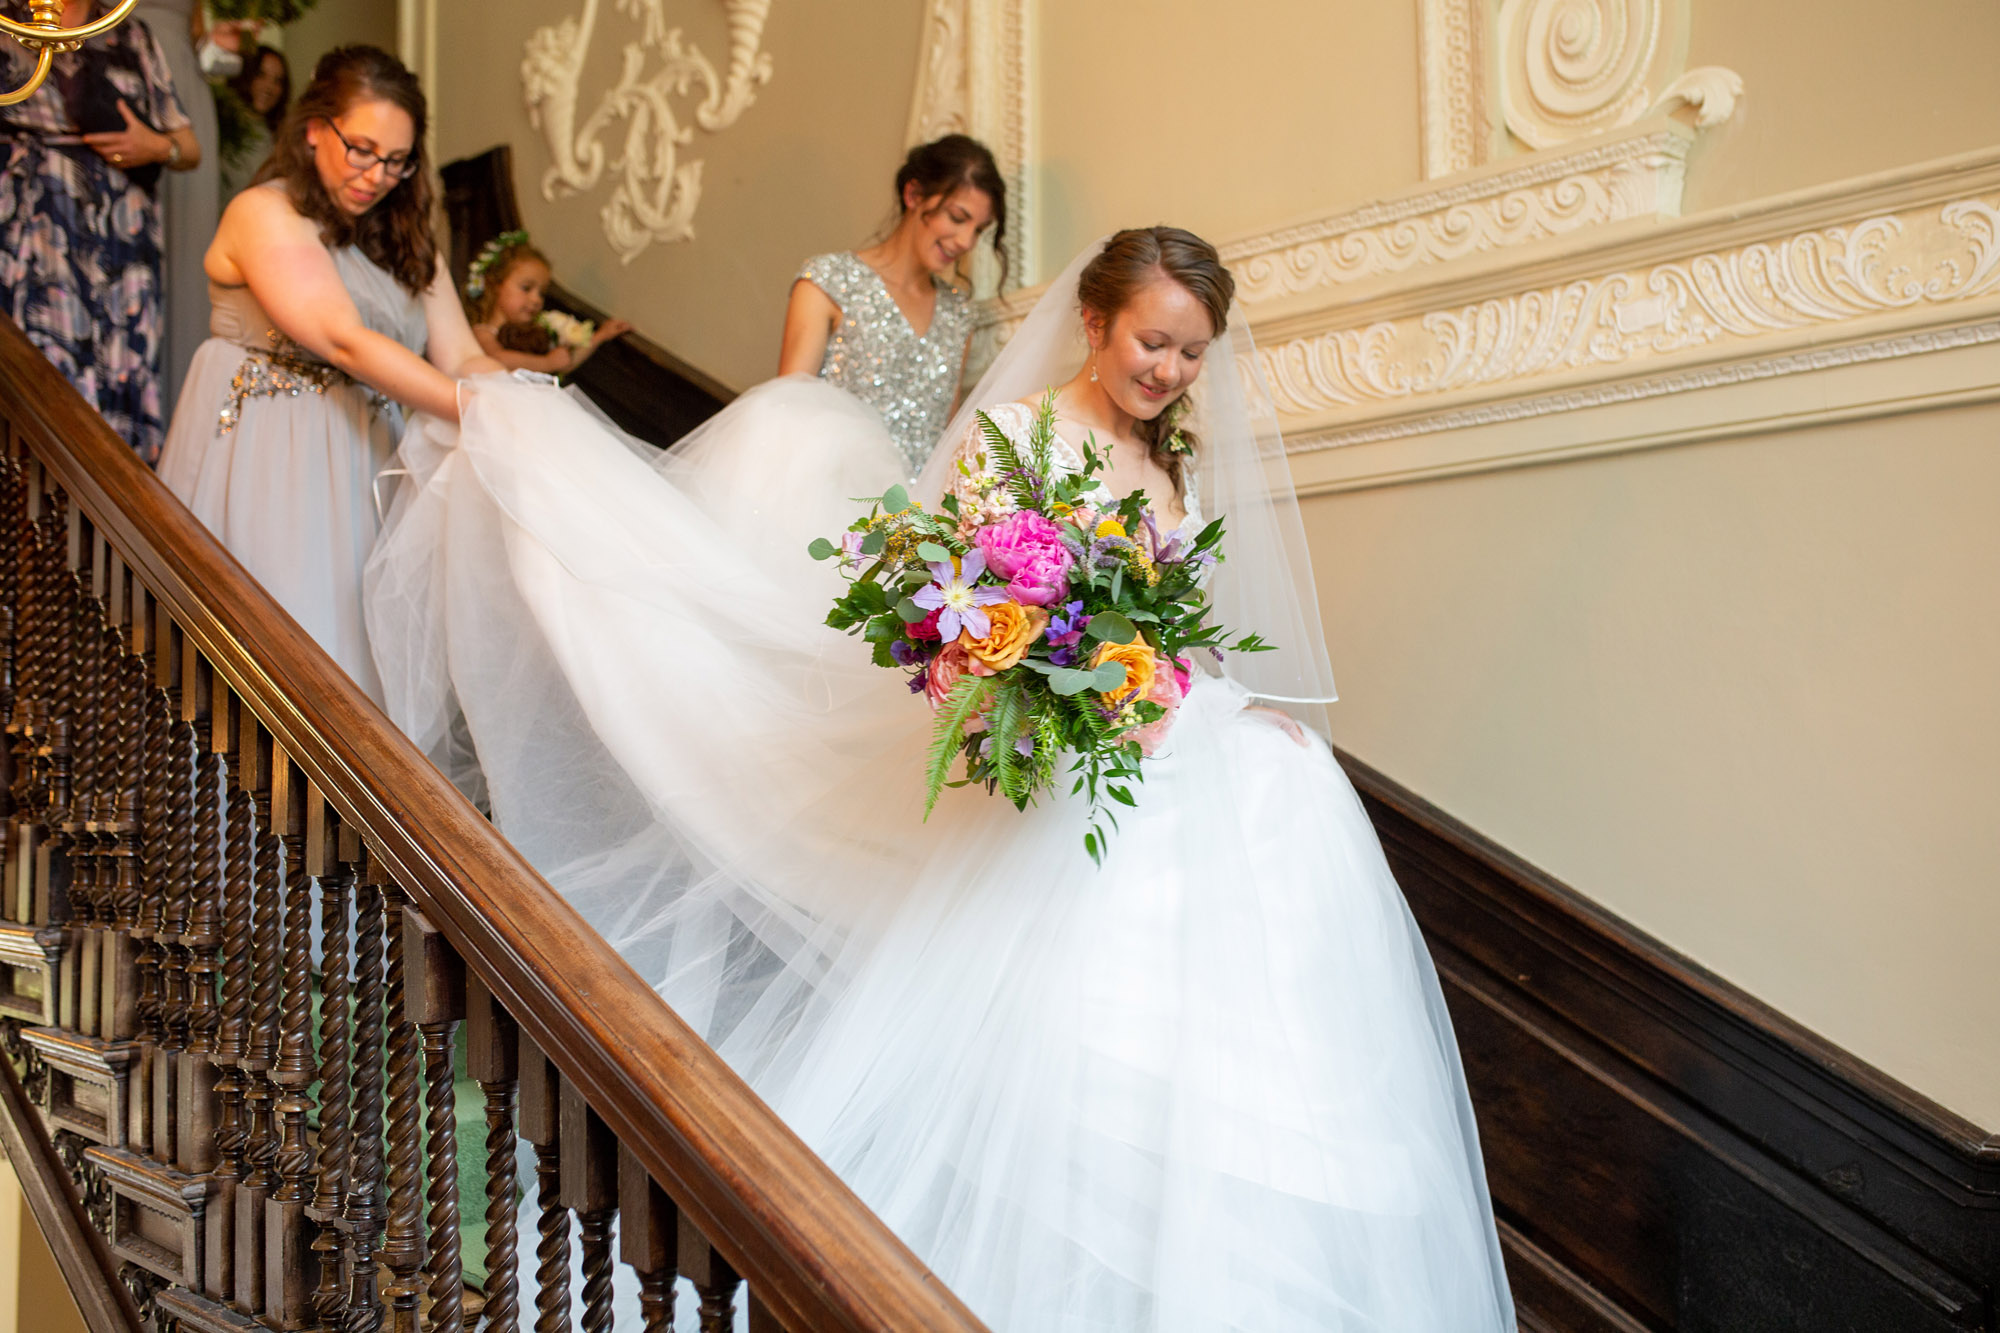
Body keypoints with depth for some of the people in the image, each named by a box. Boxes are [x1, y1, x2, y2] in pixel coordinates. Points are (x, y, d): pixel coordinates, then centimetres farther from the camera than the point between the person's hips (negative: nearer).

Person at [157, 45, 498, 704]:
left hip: (364, 464, 6)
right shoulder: (263, 213, -6)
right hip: (267, 464, -6)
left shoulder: (406, 240, 16)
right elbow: (346, 342, -19)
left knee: (363, 637, -2)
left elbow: (463, 359, 5)